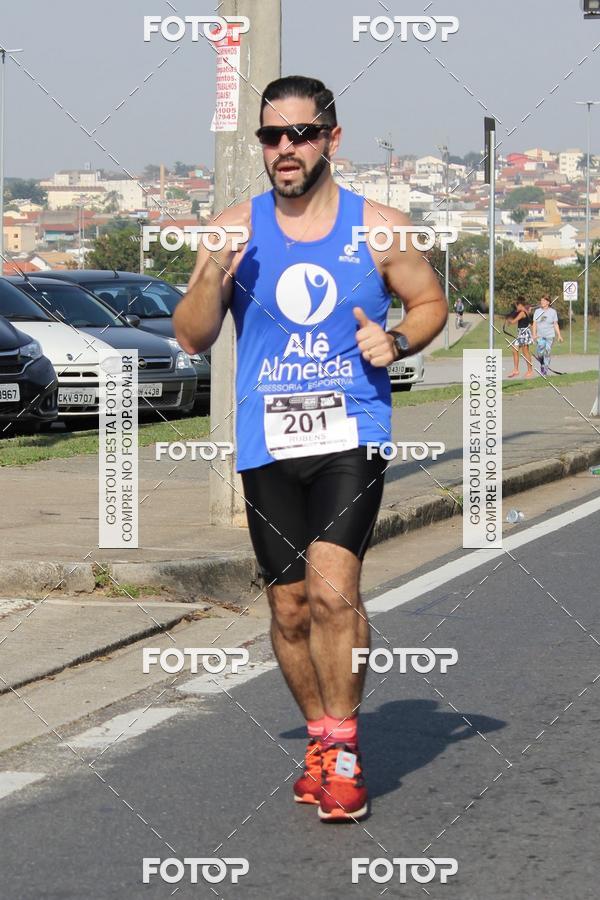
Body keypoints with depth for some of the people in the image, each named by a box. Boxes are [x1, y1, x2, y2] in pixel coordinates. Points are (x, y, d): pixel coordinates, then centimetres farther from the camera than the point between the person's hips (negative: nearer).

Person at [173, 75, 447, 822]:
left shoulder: (380, 228, 1)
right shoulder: (236, 228, 4)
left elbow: (431, 301, 14)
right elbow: (191, 338, 5)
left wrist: (397, 340, -7)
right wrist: (213, 276, -14)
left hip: (352, 436, -2)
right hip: (266, 445, 3)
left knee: (332, 587, -19)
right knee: (290, 608, 8)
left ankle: (341, 747, -6)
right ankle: (322, 737, 28)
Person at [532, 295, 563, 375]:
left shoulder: (553, 312, 3)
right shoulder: (537, 311, 7)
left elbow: (556, 324, 4)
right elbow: (534, 324, 4)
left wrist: (559, 335, -3)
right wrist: (534, 334, -8)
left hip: (550, 336, -1)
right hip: (540, 336, 1)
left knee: (547, 353, -4)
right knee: (539, 354, -9)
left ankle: (545, 370, 5)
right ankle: (542, 364, 21)